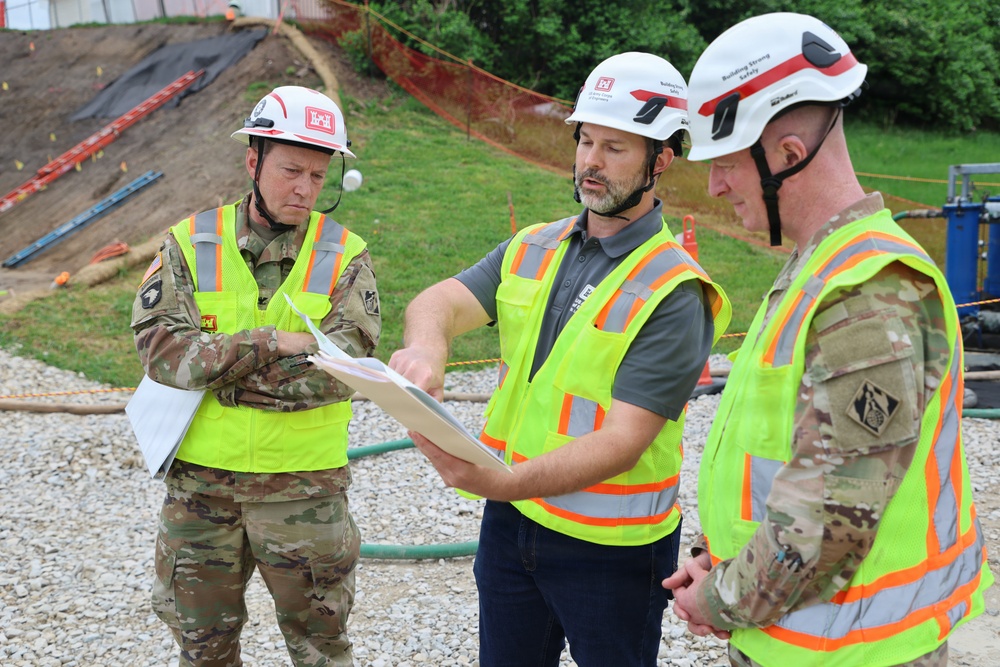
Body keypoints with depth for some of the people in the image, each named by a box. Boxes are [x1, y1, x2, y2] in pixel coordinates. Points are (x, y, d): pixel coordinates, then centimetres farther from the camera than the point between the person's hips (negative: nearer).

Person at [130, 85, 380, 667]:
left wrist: (212, 365, -16)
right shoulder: (190, 244, -1)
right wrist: (272, 343, -21)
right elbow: (160, 348, -14)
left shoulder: (345, 256, -3)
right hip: (201, 480, 2)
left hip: (305, 485, -1)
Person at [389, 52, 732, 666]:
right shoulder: (533, 250, 5)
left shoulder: (674, 292, -16)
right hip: (511, 523, 6)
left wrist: (502, 482, -38)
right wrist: (426, 346, -34)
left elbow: (623, 441, -24)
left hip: (609, 547, -5)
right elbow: (440, 301, -9)